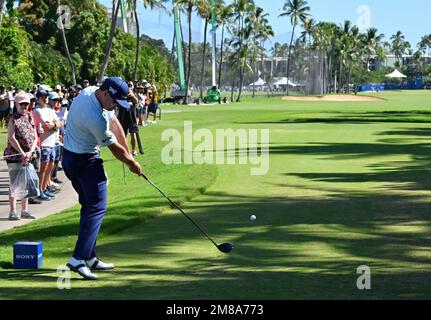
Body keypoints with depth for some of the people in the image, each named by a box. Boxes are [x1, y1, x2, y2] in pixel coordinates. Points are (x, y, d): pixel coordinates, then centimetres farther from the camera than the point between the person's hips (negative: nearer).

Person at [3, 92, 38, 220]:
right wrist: (22, 153, -17)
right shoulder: (13, 119, -5)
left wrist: (30, 152, -9)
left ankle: (24, 211, 18)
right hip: (14, 156, -5)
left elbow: (35, 137, 7)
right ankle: (13, 212, 1)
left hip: (28, 156, 5)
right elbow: (11, 138, -13)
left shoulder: (30, 118, 10)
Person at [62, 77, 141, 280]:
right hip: (86, 162, -10)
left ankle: (89, 257, 18)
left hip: (70, 157, 10)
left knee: (89, 206, 15)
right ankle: (79, 259, -17)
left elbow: (114, 123, 3)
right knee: (97, 208, -10)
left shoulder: (90, 92, -2)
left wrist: (128, 153, 1)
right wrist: (132, 163, 2)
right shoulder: (95, 118, -30)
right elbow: (114, 148, -15)